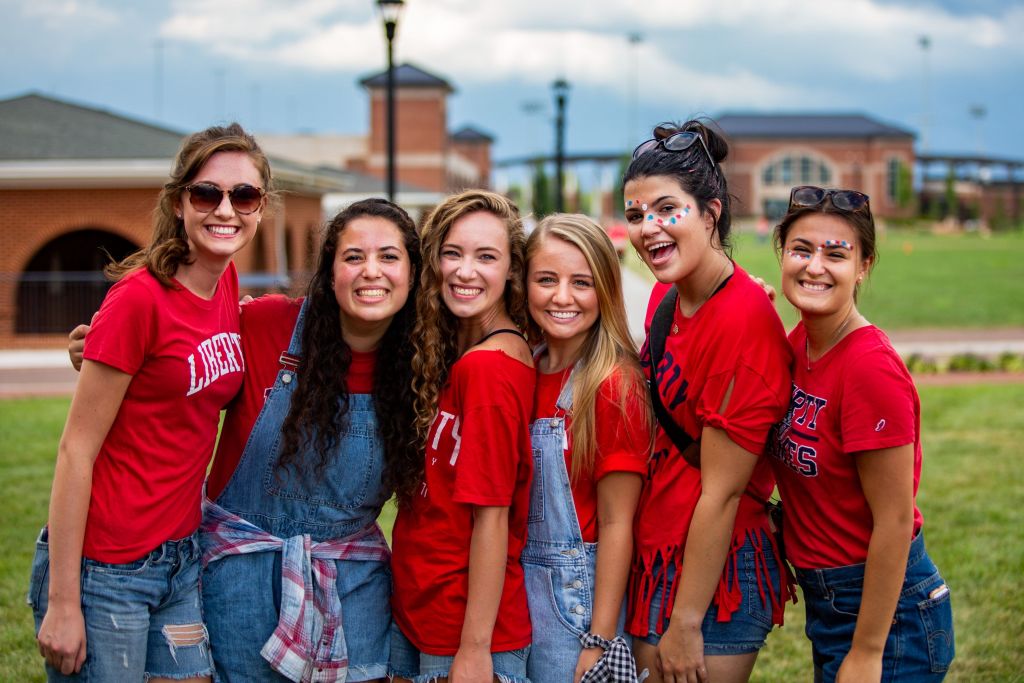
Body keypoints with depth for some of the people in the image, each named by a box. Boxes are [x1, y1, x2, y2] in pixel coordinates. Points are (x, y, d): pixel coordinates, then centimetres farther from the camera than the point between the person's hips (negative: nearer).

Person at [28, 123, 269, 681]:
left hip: (181, 560, 7)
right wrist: (62, 603, -15)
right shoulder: (140, 297, -15)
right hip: (105, 568, -7)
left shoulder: (226, 284, 6)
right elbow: (76, 450, -14)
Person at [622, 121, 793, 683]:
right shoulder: (665, 299, 5)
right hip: (657, 557, 8)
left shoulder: (743, 322, -21)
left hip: (716, 575, -8)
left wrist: (686, 622, -15)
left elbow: (721, 493, -19)